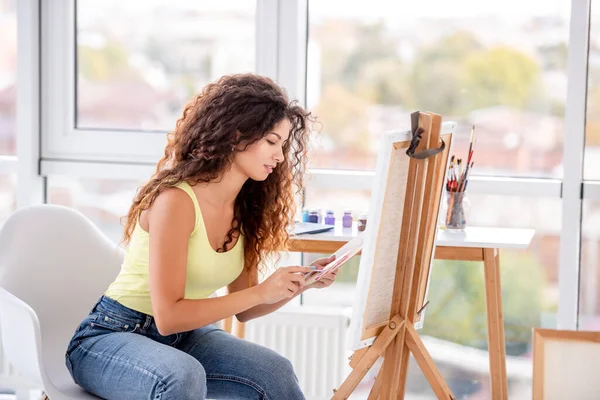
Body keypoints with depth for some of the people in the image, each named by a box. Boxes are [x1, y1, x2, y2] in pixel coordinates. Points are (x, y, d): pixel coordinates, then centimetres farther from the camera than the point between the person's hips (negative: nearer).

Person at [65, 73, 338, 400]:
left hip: (180, 337, 7)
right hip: (111, 337, -7)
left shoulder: (244, 208, 1)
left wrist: (300, 284, -9)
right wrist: (260, 292, -25)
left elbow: (242, 309, 7)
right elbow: (168, 316, -24)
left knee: (275, 373, -20)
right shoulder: (176, 200, -23)